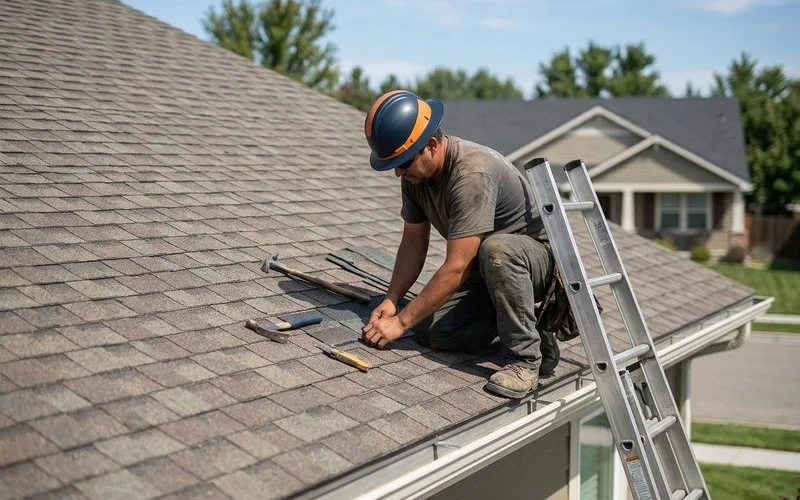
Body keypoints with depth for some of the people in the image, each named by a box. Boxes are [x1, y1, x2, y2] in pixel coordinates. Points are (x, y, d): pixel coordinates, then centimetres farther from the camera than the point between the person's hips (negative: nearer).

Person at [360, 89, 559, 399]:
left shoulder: (472, 173, -33)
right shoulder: (415, 172, -6)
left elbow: (456, 269, -34)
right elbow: (413, 242, 2)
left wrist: (401, 321, -30)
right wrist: (391, 301, -10)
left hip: (538, 257, -8)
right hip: (484, 269, 8)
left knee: (496, 249, -41)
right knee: (430, 331, -13)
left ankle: (525, 358, -24)